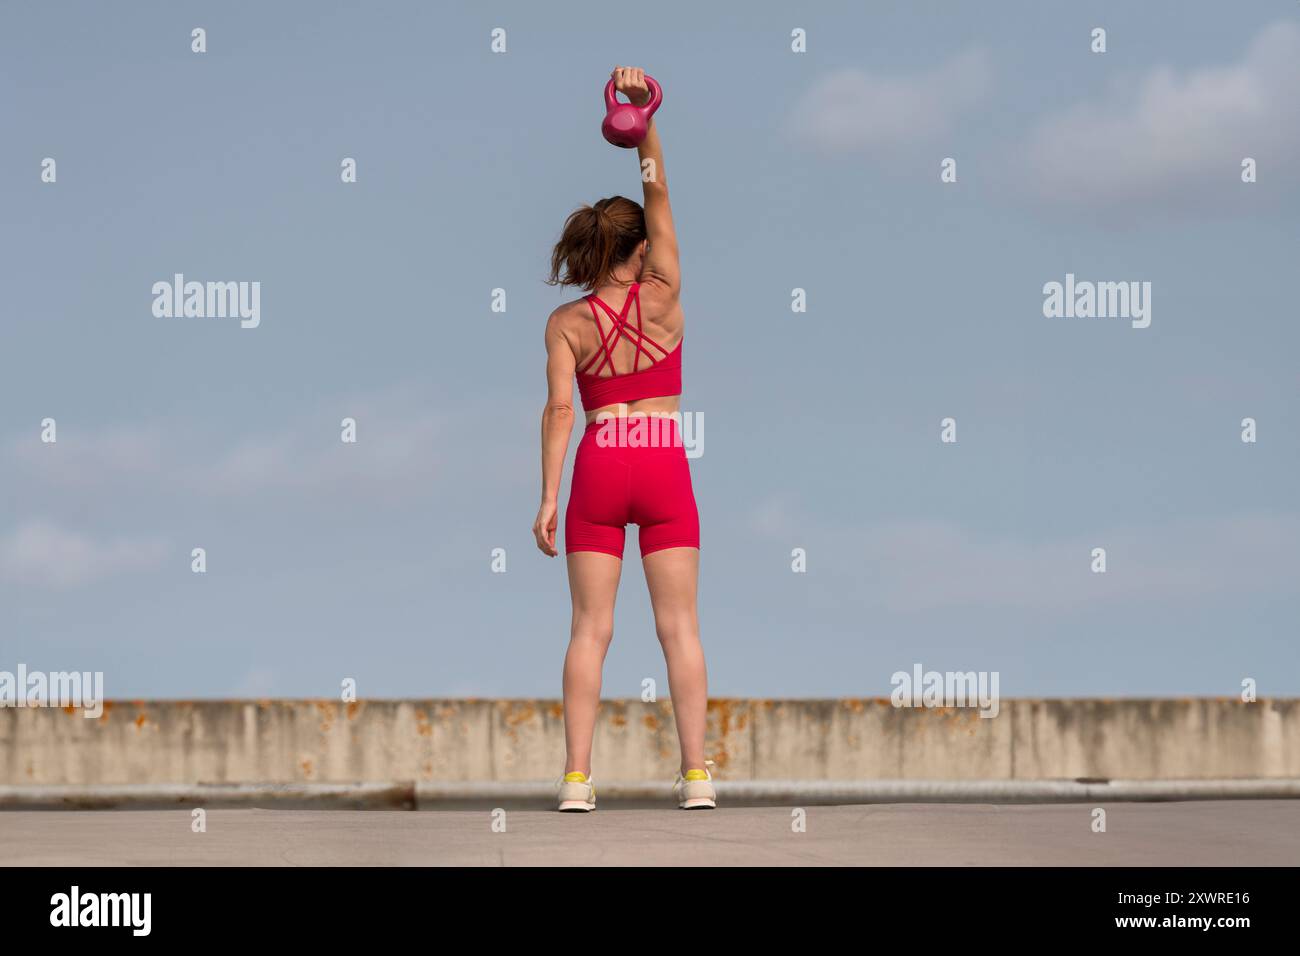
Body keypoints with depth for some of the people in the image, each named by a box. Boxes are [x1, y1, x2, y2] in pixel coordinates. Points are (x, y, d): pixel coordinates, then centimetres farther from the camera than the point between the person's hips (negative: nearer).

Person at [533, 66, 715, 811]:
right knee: (679, 624, 2)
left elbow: (560, 410, -9)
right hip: (664, 467, 0)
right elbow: (659, 195, -1)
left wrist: (548, 496, -9)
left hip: (598, 469, 0)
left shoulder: (566, 323, -2)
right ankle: (697, 773, -3)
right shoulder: (663, 297, -3)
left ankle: (578, 777, -5)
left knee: (591, 627, 2)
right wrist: (645, 117, -9)